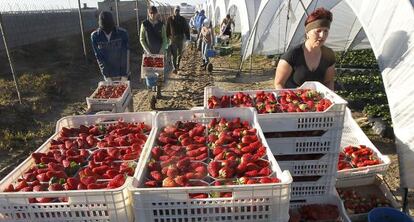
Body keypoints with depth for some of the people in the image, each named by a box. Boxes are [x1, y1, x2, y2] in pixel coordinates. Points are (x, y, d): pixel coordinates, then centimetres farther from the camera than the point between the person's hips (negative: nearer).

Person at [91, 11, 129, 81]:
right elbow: (99, 57, -6)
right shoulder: (95, 36, -7)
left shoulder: (122, 33, -11)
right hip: (108, 75, 1)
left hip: (122, 73, -1)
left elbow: (125, 55, -12)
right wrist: (107, 76, -13)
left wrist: (124, 75, -16)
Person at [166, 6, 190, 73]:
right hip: (173, 38, -2)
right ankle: (174, 68, -7)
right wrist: (167, 37, 4)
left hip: (180, 38, 2)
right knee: (174, 54, -8)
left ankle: (177, 65, 32)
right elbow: (167, 29, 5)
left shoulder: (182, 19, 3)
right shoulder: (170, 19, 0)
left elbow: (186, 29, 4)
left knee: (180, 53, 12)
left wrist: (187, 37, -2)